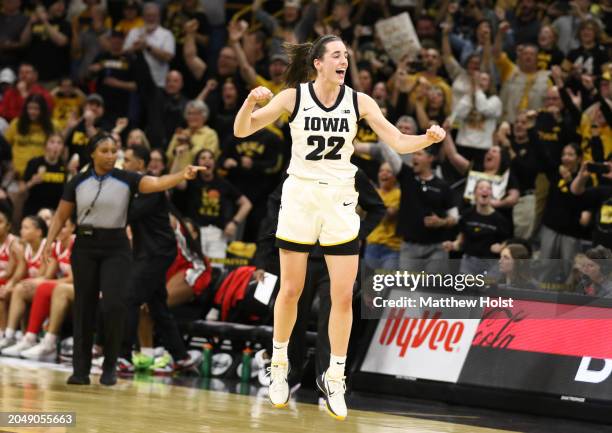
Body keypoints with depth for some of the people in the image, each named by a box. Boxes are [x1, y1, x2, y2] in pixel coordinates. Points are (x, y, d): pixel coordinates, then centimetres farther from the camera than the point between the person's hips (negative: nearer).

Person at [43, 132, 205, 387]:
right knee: (84, 307, 3)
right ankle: (81, 368, 8)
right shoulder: (77, 182, 2)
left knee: (114, 305, -13)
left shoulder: (126, 180, -3)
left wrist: (183, 176, -35)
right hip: (85, 246, 2)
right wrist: (50, 241, -6)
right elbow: (61, 216, 9)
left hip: (116, 248, -2)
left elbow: (157, 183, -18)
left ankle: (110, 366, 2)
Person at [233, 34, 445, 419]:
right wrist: (251, 102, -30)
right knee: (290, 290, 5)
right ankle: (279, 364, 27)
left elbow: (398, 142, -5)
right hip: (300, 196, -1)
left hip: (340, 200, 1)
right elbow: (242, 131, -9)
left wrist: (427, 139, -26)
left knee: (344, 296, -2)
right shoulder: (293, 97, -8)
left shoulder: (359, 101, -4)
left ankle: (335, 377, 11)